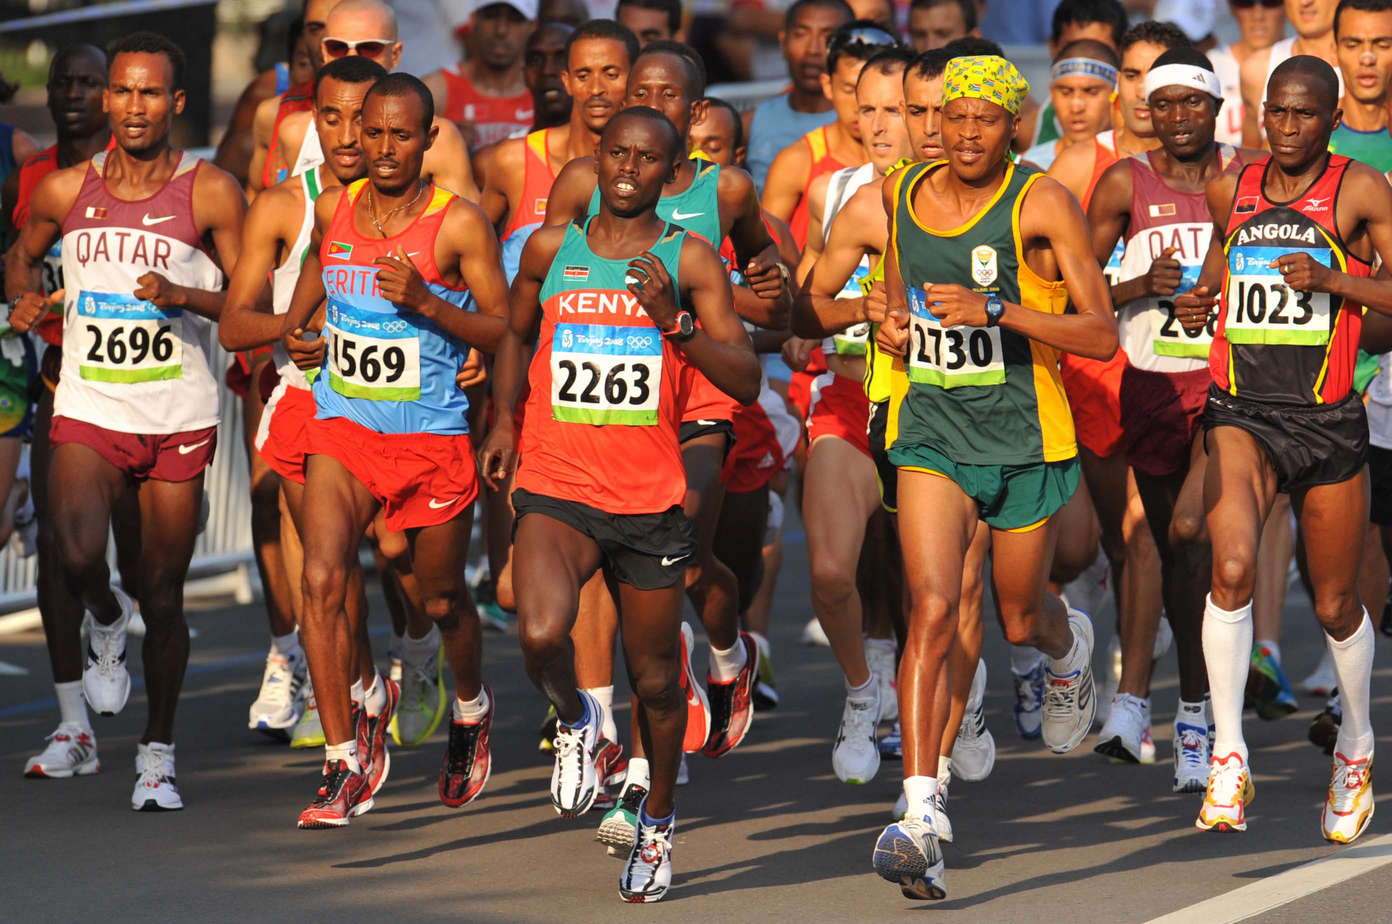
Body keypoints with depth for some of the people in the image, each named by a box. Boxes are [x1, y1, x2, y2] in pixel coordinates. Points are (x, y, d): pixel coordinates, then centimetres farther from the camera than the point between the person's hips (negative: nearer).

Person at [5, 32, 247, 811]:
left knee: (163, 596, 4)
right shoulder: (65, 191, 4)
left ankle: (159, 751, 21)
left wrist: (182, 296, -20)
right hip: (88, 412, 1)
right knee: (78, 558, -23)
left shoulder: (209, 193, -4)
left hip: (179, 419, -1)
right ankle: (105, 626, 12)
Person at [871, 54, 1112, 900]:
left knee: (1021, 619, 15)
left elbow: (1102, 335, -14)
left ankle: (1073, 650, 57)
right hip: (932, 428, 2)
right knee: (933, 609, -17)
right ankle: (921, 821, -24)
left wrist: (997, 312, -26)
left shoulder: (1042, 203, -11)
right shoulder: (902, 196, 3)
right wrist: (895, 327, 2)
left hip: (1024, 435, -2)